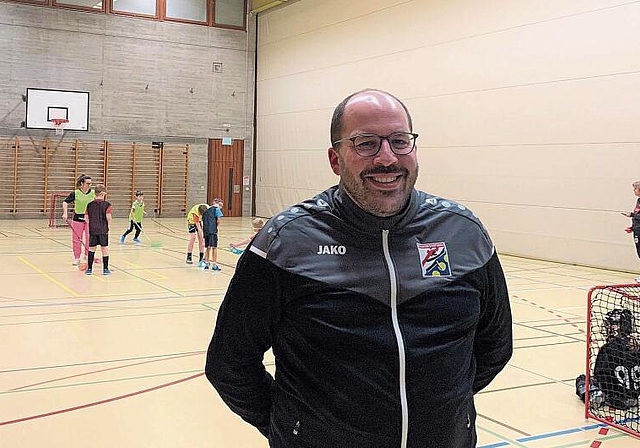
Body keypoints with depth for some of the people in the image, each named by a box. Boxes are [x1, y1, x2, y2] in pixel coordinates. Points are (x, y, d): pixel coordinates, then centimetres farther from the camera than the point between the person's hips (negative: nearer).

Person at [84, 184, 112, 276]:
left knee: (91, 248, 12)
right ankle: (105, 269, 8)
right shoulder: (106, 204, -8)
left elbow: (87, 218, 5)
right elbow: (108, 217, -15)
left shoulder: (90, 205, 4)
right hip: (103, 230, -3)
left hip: (92, 230, 3)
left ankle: (89, 268, 15)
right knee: (104, 249, 5)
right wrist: (108, 226, 1)